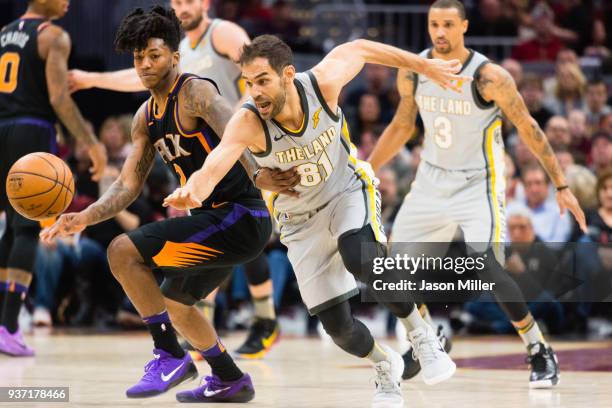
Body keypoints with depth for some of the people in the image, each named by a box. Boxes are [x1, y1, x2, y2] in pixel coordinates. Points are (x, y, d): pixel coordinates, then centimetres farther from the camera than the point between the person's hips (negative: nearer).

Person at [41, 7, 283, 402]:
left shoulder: (196, 92, -13)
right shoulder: (146, 118, 14)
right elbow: (129, 185, 13)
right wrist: (85, 217, -2)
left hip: (241, 217, -10)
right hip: (215, 218, 10)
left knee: (123, 251, -16)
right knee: (172, 301, 27)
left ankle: (170, 357, -9)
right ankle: (230, 381, 41)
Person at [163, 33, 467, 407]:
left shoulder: (323, 84, -25)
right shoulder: (247, 123, -29)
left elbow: (358, 49, -4)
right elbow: (211, 171, -43)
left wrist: (425, 65, 4)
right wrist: (191, 193, -67)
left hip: (348, 191, -1)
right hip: (301, 221, 1)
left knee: (361, 259, -35)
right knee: (338, 326, -1)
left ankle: (423, 336, -12)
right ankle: (386, 367, 33)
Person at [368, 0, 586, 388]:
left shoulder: (489, 77, -20)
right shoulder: (412, 72, -5)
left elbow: (528, 128, -12)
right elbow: (402, 127, 11)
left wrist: (561, 185, -11)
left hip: (478, 183, -6)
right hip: (432, 179, 6)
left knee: (487, 268, -22)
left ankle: (541, 353, -6)